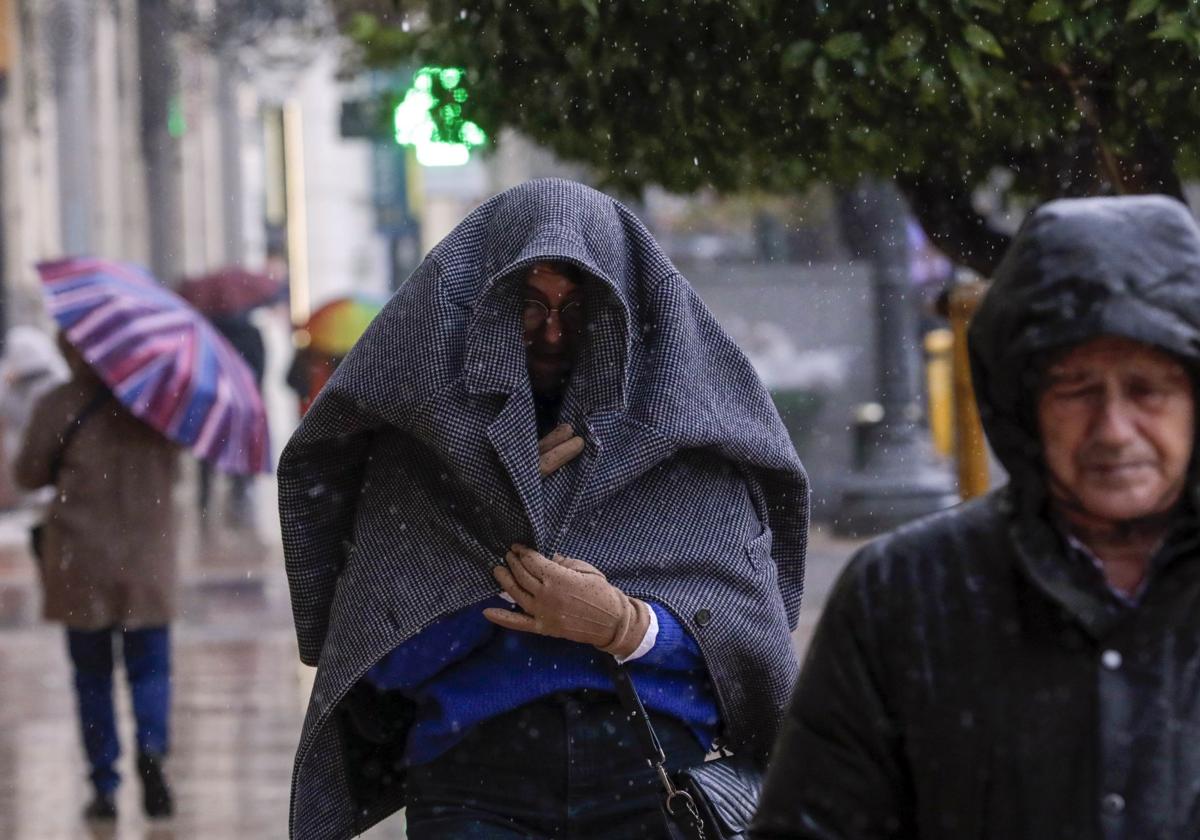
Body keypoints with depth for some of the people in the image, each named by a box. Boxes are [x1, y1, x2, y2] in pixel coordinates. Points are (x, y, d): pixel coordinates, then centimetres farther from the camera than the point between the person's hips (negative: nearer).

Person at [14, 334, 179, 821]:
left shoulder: (57, 406, -8)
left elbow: (29, 475, -1)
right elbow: (171, 473, 9)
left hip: (80, 560, -1)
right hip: (146, 559, 1)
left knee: (93, 676, 9)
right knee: (149, 669, 8)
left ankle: (105, 787, 6)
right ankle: (151, 746, -20)